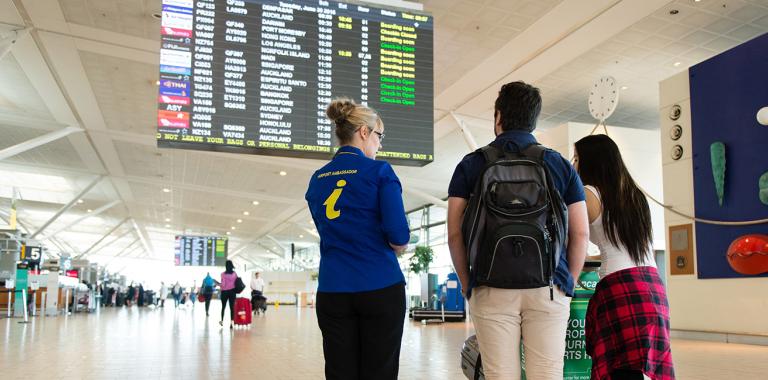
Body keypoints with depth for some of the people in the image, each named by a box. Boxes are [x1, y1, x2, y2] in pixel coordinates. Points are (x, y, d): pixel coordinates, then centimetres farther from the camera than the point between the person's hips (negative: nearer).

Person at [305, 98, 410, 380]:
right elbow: (399, 236, -13)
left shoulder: (317, 179, 11)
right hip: (380, 287, -4)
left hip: (332, 290, 5)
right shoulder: (379, 172, -6)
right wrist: (397, 247, 7)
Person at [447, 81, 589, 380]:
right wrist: (569, 283, 17)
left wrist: (466, 283, 11)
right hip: (548, 288, 1)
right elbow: (580, 234, 7)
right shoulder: (561, 165, 10)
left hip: (491, 290, -1)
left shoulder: (471, 164, 6)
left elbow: (454, 234, 2)